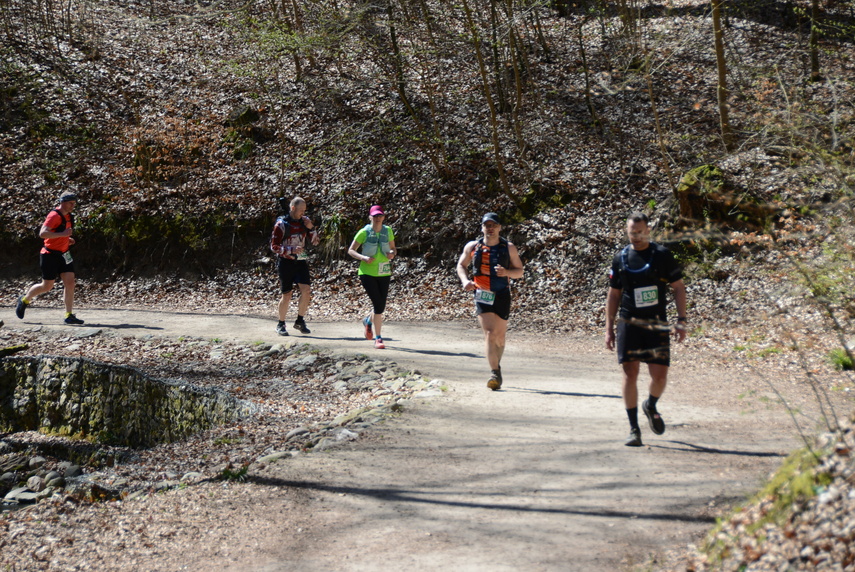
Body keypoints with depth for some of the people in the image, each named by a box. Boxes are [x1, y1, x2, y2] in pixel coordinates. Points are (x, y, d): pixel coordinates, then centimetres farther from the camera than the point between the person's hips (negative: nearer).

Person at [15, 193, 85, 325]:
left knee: (70, 283, -4)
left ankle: (69, 316, -2)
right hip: (50, 254, -8)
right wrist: (62, 234, -32)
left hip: (63, 254, 8)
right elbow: (42, 233, -28)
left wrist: (67, 239, 9)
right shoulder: (54, 215, -16)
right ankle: (24, 300, 27)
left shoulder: (68, 216, 11)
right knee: (47, 286, 1)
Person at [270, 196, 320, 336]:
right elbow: (274, 246, -11)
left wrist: (311, 228, -9)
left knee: (306, 290, -11)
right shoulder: (281, 224, -9)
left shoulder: (305, 221, 6)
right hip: (286, 262, -4)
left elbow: (315, 242, 9)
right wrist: (291, 250, -23)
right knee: (286, 295, 0)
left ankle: (300, 321, 5)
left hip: (301, 262, 4)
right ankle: (281, 325, 18)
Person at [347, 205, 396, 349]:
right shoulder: (364, 232, -5)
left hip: (384, 273, 4)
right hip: (367, 272, -4)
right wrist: (363, 258, -18)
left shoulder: (388, 231, 5)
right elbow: (351, 250, 0)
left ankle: (368, 320, 41)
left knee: (381, 307, 6)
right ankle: (378, 338, -1)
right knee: (378, 304, -13)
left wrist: (392, 254, -8)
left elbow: (393, 249, 16)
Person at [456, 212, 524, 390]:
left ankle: (496, 365, 37)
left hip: (502, 296, 1)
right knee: (489, 333, -17)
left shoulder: (509, 248, 2)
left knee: (499, 337, 11)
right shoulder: (472, 247, 2)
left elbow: (519, 272, 5)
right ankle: (495, 373, -19)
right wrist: (465, 280, -6)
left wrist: (507, 272, -16)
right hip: (482, 296, -1)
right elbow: (461, 265, 14)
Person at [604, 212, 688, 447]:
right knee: (630, 374, -4)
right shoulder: (621, 258, 5)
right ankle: (634, 429, 6)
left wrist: (681, 321, -3)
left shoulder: (662, 255, 0)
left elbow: (678, 287, 4)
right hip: (629, 324, 1)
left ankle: (651, 406, 30)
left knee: (660, 376, -4)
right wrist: (609, 328, 8)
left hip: (657, 325, -1)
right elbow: (613, 295, 12)